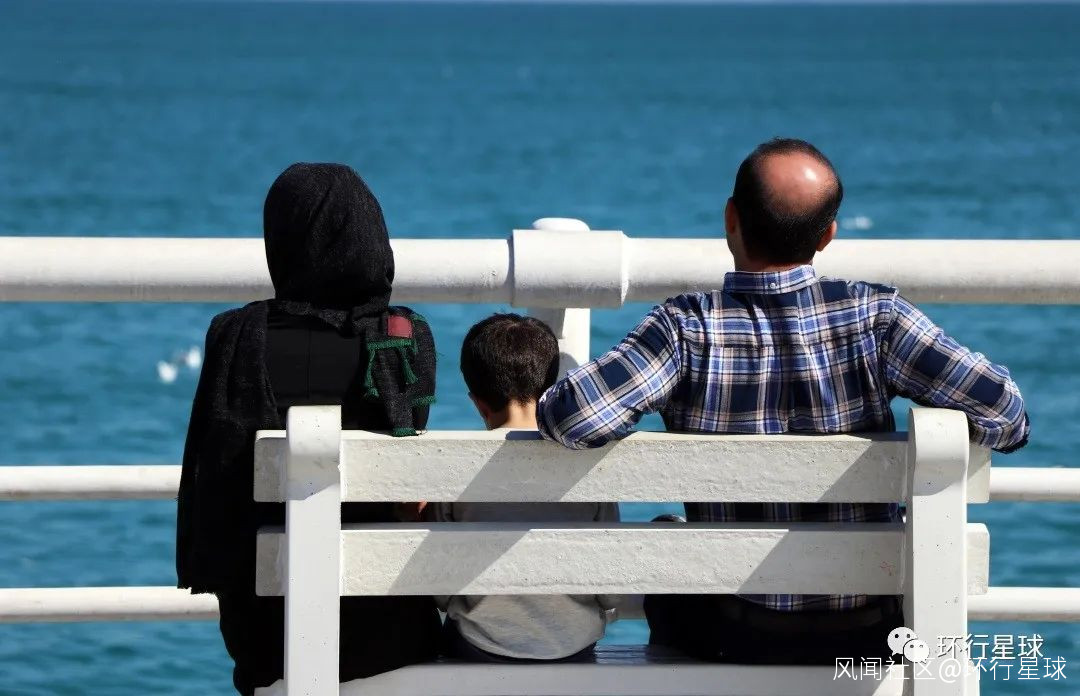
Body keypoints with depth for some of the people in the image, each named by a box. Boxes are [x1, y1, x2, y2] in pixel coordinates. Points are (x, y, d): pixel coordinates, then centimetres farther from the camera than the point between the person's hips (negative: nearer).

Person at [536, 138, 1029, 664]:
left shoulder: (688, 329, -17)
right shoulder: (874, 316, -14)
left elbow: (569, 418, -27)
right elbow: (998, 408, -20)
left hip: (730, 638, -1)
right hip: (867, 635, 1)